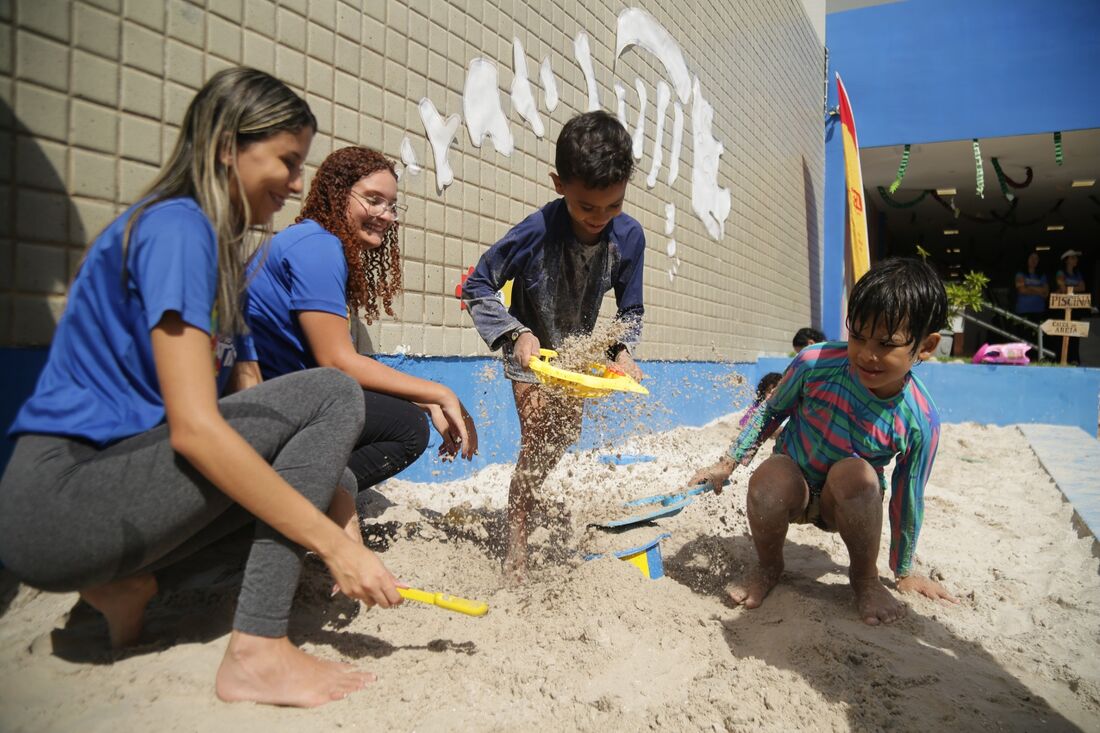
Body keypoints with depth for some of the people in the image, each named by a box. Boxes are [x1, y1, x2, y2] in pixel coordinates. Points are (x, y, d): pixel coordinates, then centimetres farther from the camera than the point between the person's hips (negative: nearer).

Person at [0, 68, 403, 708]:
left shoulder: (214, 240, 13)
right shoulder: (177, 227, -15)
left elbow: (241, 398, 10)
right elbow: (193, 427, -25)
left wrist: (330, 507, 1)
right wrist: (332, 541, -22)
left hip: (108, 475, 9)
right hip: (59, 499, -9)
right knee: (331, 396, -16)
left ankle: (124, 579, 8)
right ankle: (257, 650, -17)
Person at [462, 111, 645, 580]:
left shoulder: (629, 237, -19)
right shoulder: (536, 233, -30)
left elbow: (630, 309, -5)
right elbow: (477, 288, -20)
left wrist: (622, 351, -23)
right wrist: (517, 333, -31)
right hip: (531, 350, -4)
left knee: (566, 436, 14)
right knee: (537, 441, -13)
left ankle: (531, 496, 41)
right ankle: (516, 540, 2)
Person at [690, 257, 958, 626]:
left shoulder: (919, 421, -21)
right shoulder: (816, 363, -23)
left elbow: (906, 501, -7)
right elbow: (772, 412, -3)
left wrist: (904, 572, 6)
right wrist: (728, 464, -2)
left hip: (846, 504, 0)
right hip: (794, 488, 0)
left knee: (855, 472, -36)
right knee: (769, 480, -36)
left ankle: (865, 577, -7)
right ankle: (768, 567, -3)